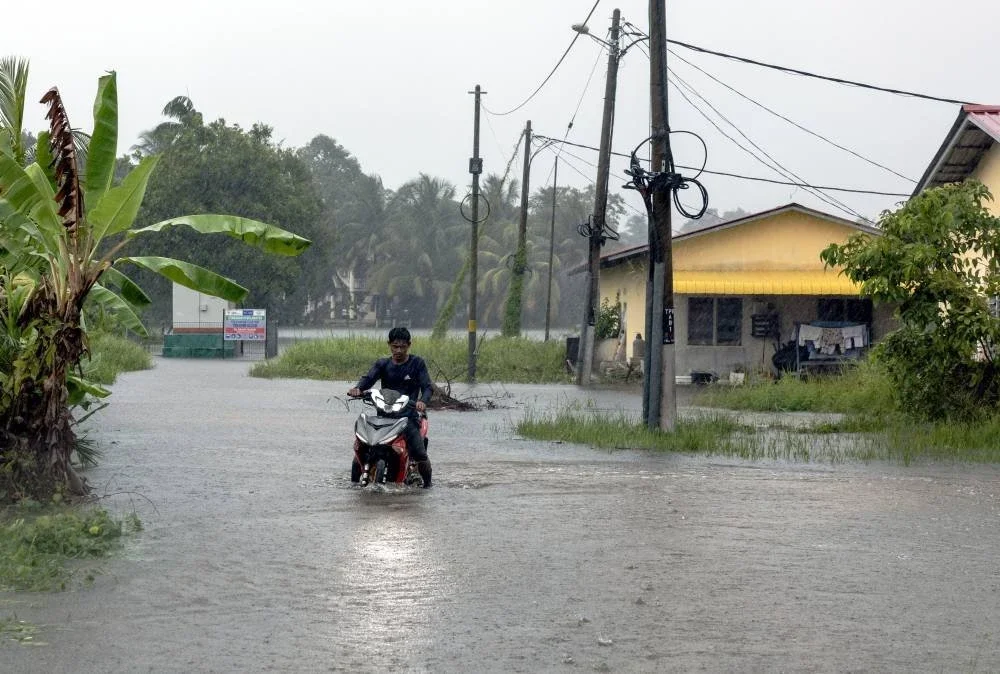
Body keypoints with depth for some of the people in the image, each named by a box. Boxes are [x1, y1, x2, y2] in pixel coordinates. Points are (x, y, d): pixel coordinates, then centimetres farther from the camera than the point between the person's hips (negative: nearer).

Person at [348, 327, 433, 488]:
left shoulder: (417, 363, 6)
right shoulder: (382, 364, 13)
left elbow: (427, 387, -3)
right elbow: (369, 378, -4)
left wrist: (422, 401, -25)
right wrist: (358, 388, -28)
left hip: (408, 414, -2)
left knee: (420, 455, -17)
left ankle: (427, 484, 7)